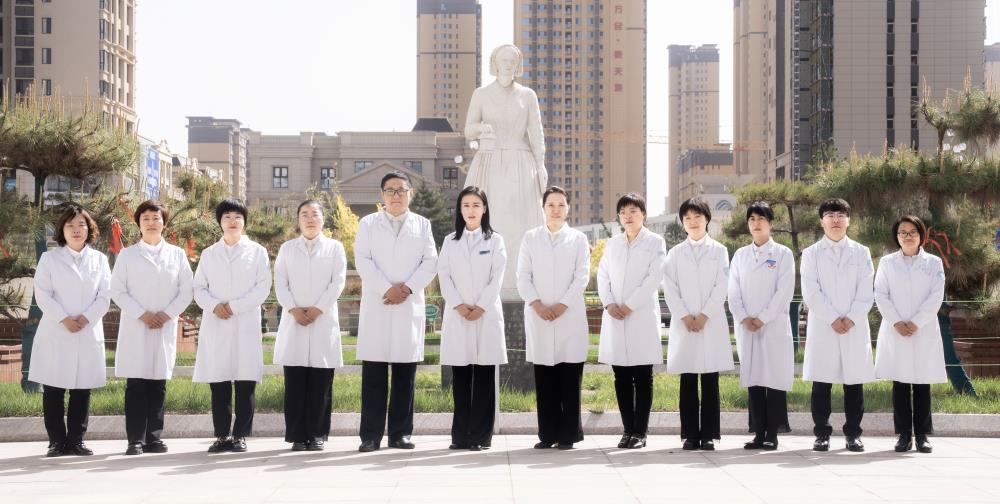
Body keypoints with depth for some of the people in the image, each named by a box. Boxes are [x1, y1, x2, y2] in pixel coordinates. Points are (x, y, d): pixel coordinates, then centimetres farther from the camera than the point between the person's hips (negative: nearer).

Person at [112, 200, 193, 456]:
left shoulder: (177, 254, 11)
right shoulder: (127, 255, 8)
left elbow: (186, 290, 7)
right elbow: (117, 291, 2)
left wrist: (167, 314, -6)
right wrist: (141, 314, -9)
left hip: (165, 327, 1)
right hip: (135, 327, -1)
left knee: (158, 384, 2)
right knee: (136, 384, -5)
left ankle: (154, 438, 7)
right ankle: (135, 440, -4)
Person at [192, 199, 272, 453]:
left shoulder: (257, 251, 9)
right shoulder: (209, 253, 16)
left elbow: (263, 287, 1)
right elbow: (199, 288, 11)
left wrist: (234, 306, -9)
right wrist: (214, 305, -10)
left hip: (246, 324, -2)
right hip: (215, 325, 2)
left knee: (245, 383, -5)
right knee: (218, 383, 0)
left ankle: (241, 435, 1)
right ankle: (221, 435, 6)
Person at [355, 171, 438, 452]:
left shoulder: (422, 225, 15)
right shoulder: (368, 224, 11)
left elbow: (430, 261, 5)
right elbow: (362, 260, -1)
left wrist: (407, 288, -10)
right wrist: (387, 289, -12)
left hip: (410, 306, 1)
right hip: (376, 306, -1)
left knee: (405, 373, 1)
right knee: (373, 374, -4)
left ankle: (401, 433, 6)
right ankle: (370, 435, -3)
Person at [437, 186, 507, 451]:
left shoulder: (495, 240, 8)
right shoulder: (450, 241, 13)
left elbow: (496, 278, -1)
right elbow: (444, 276, 4)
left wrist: (481, 308, -11)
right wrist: (459, 305, -10)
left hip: (487, 315, -2)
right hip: (457, 316, 2)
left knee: (484, 376, -3)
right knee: (460, 377, 1)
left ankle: (481, 436, -1)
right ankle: (460, 435, 4)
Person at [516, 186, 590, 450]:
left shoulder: (578, 239, 10)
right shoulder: (530, 238, 12)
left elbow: (582, 277, 1)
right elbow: (523, 276, 5)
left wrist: (562, 305, -10)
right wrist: (536, 304, -9)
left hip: (570, 316, -1)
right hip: (539, 316, 1)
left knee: (570, 377, -3)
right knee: (544, 378, 1)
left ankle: (568, 434, 3)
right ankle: (548, 434, 6)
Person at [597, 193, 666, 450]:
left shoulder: (655, 242, 4)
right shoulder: (613, 244, 17)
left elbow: (654, 278, -6)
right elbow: (602, 275, 12)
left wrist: (629, 306, -12)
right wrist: (609, 303, -5)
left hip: (642, 316, -4)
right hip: (615, 318, 4)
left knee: (642, 377, -2)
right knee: (621, 377, 4)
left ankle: (640, 431, 1)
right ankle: (628, 429, 9)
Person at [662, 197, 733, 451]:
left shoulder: (718, 251, 8)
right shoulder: (675, 253, 12)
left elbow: (721, 287, 0)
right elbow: (670, 288, 4)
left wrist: (704, 316, -10)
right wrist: (685, 316, -8)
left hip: (712, 323, -1)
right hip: (683, 323, 1)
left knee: (710, 382, -1)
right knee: (687, 382, 1)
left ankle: (709, 434, 3)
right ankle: (690, 434, 4)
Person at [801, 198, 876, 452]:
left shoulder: (861, 253, 11)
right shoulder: (811, 253, 8)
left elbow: (866, 293, 4)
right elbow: (811, 293, -2)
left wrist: (850, 319, -9)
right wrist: (832, 320, -10)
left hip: (855, 327, 1)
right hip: (822, 327, -1)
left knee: (854, 381, 2)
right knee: (821, 383, -1)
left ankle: (853, 434, 9)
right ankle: (822, 434, 5)